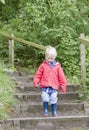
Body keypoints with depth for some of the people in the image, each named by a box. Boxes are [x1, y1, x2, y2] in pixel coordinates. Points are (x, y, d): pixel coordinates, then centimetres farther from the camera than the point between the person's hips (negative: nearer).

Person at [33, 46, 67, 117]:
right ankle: (46, 111, 11)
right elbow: (38, 75, 6)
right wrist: (36, 82, -7)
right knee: (45, 99, -6)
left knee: (53, 100, 2)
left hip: (54, 87, 0)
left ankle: (54, 112, 17)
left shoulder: (57, 66, 3)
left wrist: (63, 86, 7)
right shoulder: (43, 65, 3)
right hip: (44, 87, 0)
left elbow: (61, 77, 7)